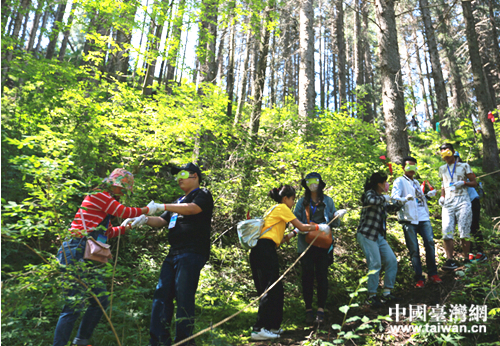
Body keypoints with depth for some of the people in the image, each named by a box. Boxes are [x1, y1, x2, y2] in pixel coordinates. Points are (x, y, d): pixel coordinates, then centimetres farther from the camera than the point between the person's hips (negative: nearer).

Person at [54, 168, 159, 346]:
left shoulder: (104, 200, 22)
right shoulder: (99, 195, -6)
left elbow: (108, 232, 24)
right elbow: (124, 212, -9)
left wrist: (129, 226, 16)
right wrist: (147, 209, 4)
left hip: (84, 257, 10)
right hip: (75, 253, -10)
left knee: (100, 300, 12)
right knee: (75, 305, -12)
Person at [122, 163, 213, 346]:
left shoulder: (203, 195, 4)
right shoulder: (179, 201, 28)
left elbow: (192, 208, -16)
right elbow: (162, 221, 25)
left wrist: (162, 206, -19)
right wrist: (144, 219, 6)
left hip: (192, 253, -8)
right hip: (173, 254, 8)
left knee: (184, 297, -10)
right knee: (162, 294, 2)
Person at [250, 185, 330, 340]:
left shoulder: (275, 209, 27)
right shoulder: (282, 208, 0)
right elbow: (302, 227, 0)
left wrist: (294, 233, 22)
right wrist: (320, 227, 12)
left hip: (259, 250, 9)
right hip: (266, 250, -9)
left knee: (275, 289, 12)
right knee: (271, 289, -7)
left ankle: (272, 326, 18)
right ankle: (259, 329, -6)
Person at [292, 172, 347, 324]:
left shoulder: (327, 201, 10)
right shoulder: (302, 202, 10)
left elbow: (334, 223, 9)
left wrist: (337, 216, -12)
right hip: (306, 244, 0)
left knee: (322, 275, 1)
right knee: (307, 276, 1)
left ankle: (321, 309, 9)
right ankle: (308, 309, 11)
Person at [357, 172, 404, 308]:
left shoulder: (381, 198, 18)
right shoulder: (370, 193, -7)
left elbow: (391, 208, 35)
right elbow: (371, 200, -32)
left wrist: (400, 202, 21)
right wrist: (384, 198, -15)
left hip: (379, 236, 9)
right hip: (367, 235, -9)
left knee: (392, 261, 4)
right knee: (375, 264, -12)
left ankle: (387, 293, 14)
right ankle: (371, 296, 2)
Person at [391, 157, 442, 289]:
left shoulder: (416, 182, 25)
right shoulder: (400, 181, 2)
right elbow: (394, 196, -15)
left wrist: (429, 194, 19)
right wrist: (405, 199, -33)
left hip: (423, 218, 6)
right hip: (409, 219, -6)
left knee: (430, 242, -5)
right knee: (414, 249, -3)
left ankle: (432, 273, 11)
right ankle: (419, 278, 6)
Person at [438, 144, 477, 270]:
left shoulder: (464, 166, 8)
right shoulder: (442, 169, 19)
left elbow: (474, 183, 8)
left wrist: (463, 182, -11)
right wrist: (442, 196, 12)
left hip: (462, 201, -3)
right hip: (448, 203, 3)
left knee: (464, 232, -4)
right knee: (446, 232, -9)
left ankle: (466, 259, 4)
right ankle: (450, 260, -9)